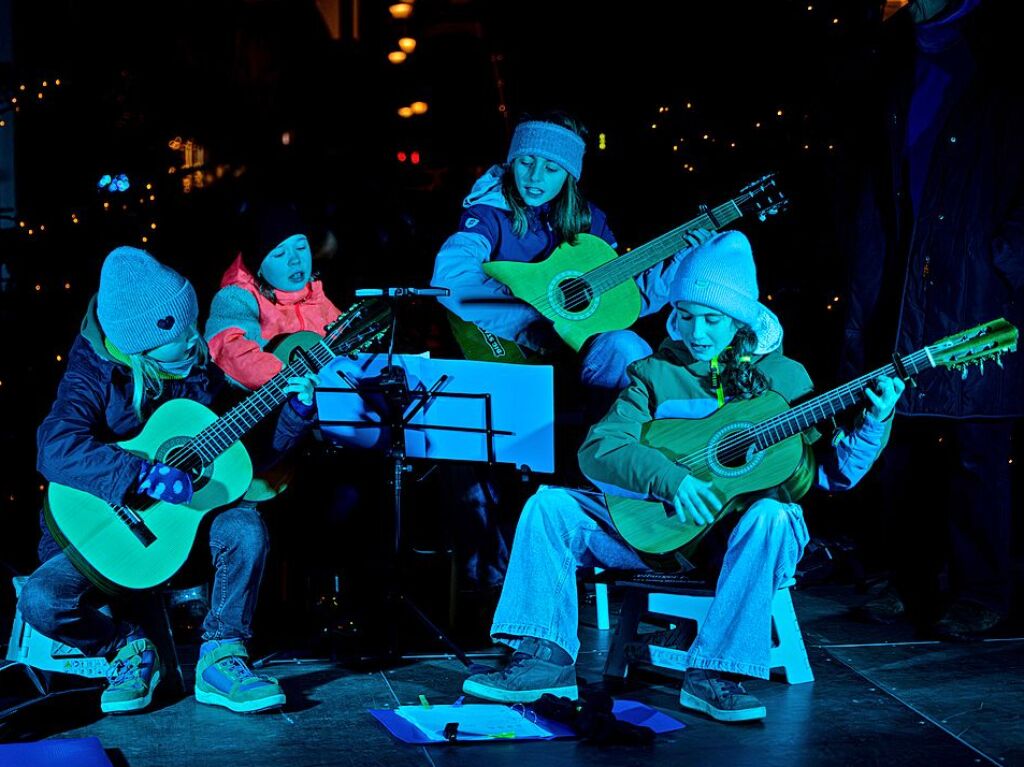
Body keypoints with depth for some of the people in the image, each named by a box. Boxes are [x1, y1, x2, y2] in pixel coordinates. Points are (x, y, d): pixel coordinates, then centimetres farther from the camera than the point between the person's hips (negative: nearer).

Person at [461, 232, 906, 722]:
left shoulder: (783, 378, 4)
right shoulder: (654, 374, 6)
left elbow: (830, 472, 1)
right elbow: (598, 448, -8)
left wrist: (874, 423, -17)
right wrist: (669, 478, -25)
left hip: (740, 533, -2)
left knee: (770, 516, -37)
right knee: (549, 505, -12)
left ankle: (713, 674, -33)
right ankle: (547, 659, -14)